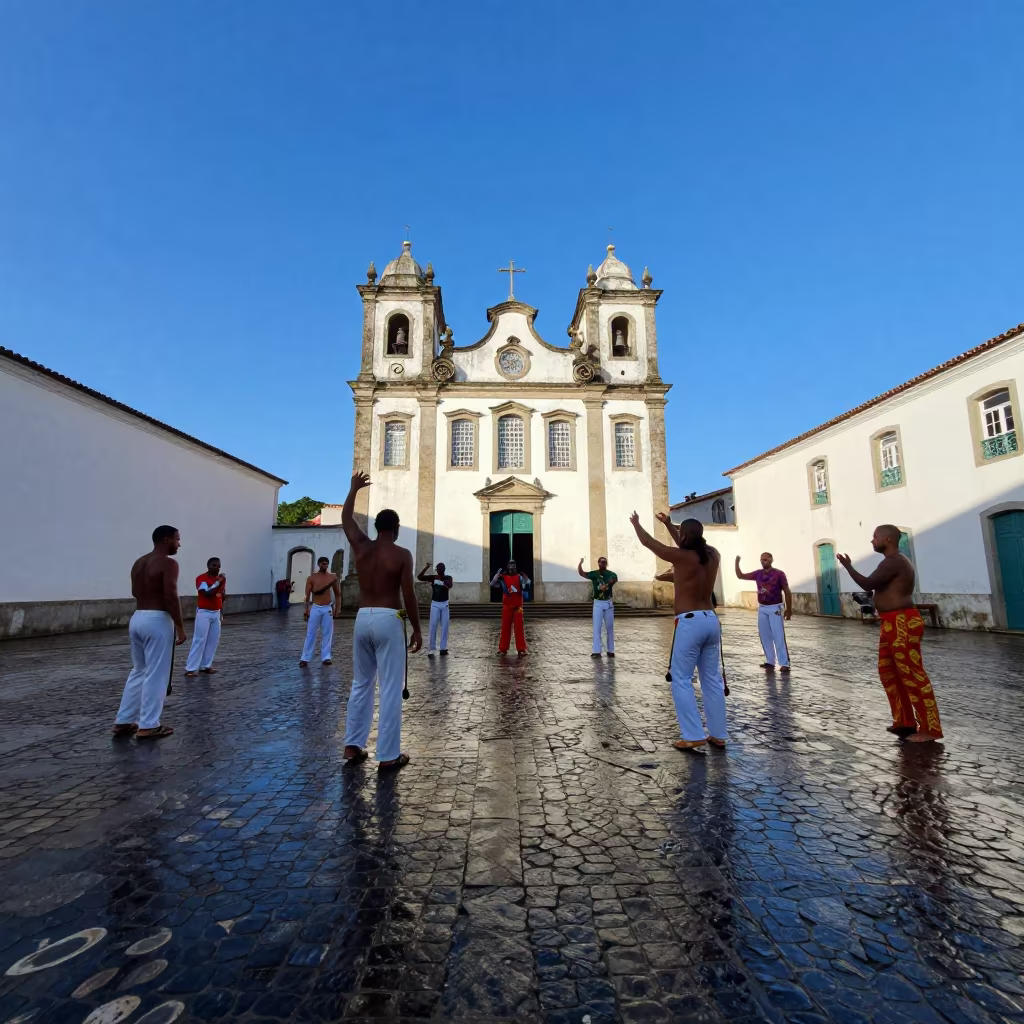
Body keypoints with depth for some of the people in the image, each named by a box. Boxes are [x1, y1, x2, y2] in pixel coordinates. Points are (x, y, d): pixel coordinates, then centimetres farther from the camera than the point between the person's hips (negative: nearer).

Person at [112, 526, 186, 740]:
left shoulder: (138, 563, 13)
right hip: (157, 620, -9)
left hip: (137, 619, 9)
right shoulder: (168, 563, -14)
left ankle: (123, 721, 25)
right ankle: (148, 726, 7)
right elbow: (170, 597, -20)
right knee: (156, 675, 1)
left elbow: (135, 592, 20)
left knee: (138, 671, 20)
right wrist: (180, 626, -15)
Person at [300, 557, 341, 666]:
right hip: (315, 608, -2)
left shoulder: (332, 577, 4)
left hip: (328, 609, 2)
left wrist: (337, 609, 3)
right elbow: (307, 595, -3)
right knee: (311, 633, 1)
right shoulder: (312, 578, -1)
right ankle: (305, 658, 8)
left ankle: (326, 657, 12)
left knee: (327, 634, 5)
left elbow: (337, 594, 9)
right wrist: (306, 609, -11)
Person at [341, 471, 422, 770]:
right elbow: (409, 596, -10)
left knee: (360, 684, 19)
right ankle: (388, 756, 6)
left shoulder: (361, 546, 3)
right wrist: (417, 630, -2)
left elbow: (346, 518, 21)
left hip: (362, 619, 5)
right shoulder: (402, 554, -9)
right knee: (391, 689, 1)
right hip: (388, 621, -5)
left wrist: (354, 488, 33)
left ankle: (352, 746, 24)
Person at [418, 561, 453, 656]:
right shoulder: (433, 578, 0)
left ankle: (443, 648, 12)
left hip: (445, 604, 1)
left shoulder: (448, 578, -1)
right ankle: (430, 649, -6)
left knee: (445, 626, 4)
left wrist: (441, 582, -30)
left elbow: (450, 585, -22)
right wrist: (426, 567, -20)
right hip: (435, 604, -1)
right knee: (432, 626, -8)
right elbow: (419, 577, -11)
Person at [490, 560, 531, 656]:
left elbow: (527, 584, -15)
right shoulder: (503, 578, 1)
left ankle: (521, 649, 4)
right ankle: (503, 648, 16)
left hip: (518, 606, 0)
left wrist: (523, 573, -21)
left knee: (519, 628, 0)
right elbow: (492, 584, -10)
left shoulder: (519, 577, 1)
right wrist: (498, 573, -13)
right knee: (505, 628, 7)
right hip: (506, 606, 0)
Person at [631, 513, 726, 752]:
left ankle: (693, 736, 0)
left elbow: (648, 542, 0)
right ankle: (718, 734, 20)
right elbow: (690, 544, 25)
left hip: (689, 622, -7)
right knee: (712, 679, 13)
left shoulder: (681, 557, -12)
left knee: (681, 680, 2)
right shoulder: (713, 555, 5)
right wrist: (669, 525, 34)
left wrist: (636, 523, 19)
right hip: (711, 620, 7)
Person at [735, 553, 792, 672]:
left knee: (778, 637, -8)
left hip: (775, 608, -5)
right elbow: (740, 576, 9)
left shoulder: (779, 574, -7)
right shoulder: (758, 573, 6)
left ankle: (784, 664, -4)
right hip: (762, 609, 5)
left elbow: (787, 592, -6)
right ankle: (770, 662, 15)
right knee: (765, 637, 7)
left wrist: (789, 609, -9)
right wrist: (737, 562, -5)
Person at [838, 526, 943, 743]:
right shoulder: (895, 561, 18)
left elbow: (868, 584, -20)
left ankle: (930, 729, 2)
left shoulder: (893, 561, -16)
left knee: (912, 675, -6)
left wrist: (848, 567, -10)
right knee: (888, 672, 15)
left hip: (902, 623, -11)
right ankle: (905, 722, 23)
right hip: (893, 623, 11)